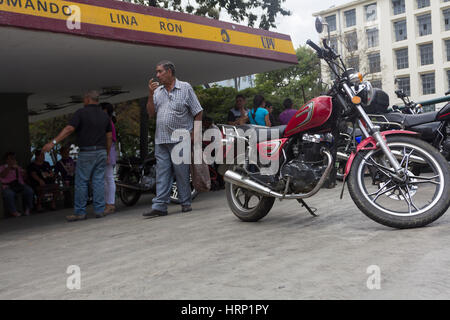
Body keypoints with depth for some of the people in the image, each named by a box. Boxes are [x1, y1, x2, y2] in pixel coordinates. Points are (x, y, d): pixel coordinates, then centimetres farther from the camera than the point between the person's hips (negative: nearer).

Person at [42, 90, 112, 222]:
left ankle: (80, 212, 4)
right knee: (99, 181, 6)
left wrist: (53, 142, -16)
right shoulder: (105, 115, 11)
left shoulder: (81, 112, -6)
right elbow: (109, 137, 11)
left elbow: (69, 129, -16)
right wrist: (107, 154, 19)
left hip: (86, 153, -5)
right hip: (101, 152, 5)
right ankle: (99, 210, 6)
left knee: (81, 182, 1)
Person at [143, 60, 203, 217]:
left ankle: (186, 203, 11)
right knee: (162, 174, 1)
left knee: (182, 173, 0)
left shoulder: (185, 88, 3)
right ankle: (159, 206, 1)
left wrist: (194, 134, -6)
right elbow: (151, 113, 11)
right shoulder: (158, 91, 16)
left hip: (180, 140, -4)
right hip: (161, 140, 4)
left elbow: (198, 112, 1)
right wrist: (150, 95, 0)